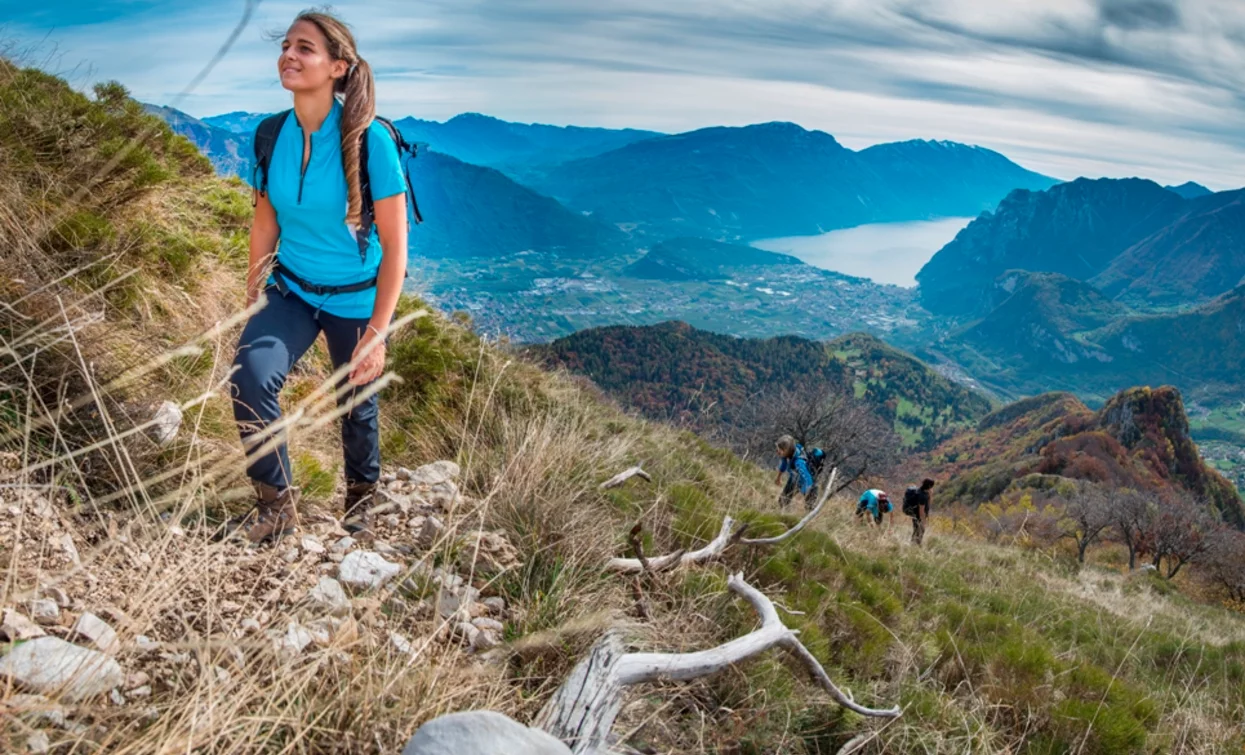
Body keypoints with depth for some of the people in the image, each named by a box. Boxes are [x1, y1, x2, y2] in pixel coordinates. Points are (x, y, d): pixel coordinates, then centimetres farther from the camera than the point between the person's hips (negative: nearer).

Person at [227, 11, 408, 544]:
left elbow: (395, 246, -17)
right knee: (250, 375, -20)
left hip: (354, 299, -3)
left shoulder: (369, 140, -21)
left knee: (356, 405, 13)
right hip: (290, 290, 3)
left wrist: (376, 333, -18)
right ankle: (277, 504, -1)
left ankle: (361, 498, 43)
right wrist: (251, 301, 8)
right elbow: (265, 224, 4)